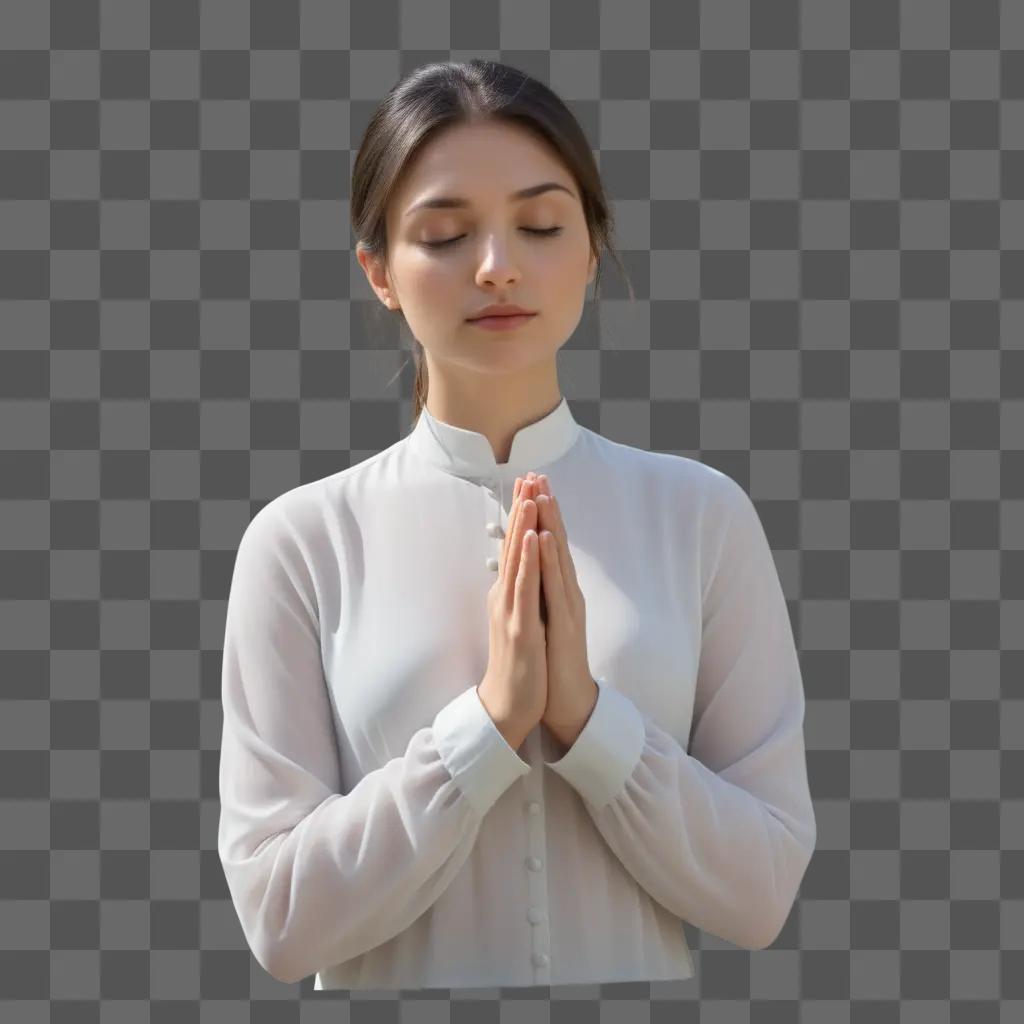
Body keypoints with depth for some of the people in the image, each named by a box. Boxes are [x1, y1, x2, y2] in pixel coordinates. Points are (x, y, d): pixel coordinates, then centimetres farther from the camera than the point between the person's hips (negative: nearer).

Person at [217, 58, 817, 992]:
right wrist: (488, 720, -21)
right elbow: (280, 918, -12)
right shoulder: (303, 540, -10)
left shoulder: (701, 515, -7)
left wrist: (585, 715, -20)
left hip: (639, 968, 1)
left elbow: (760, 893, -8)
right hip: (388, 981, -1)